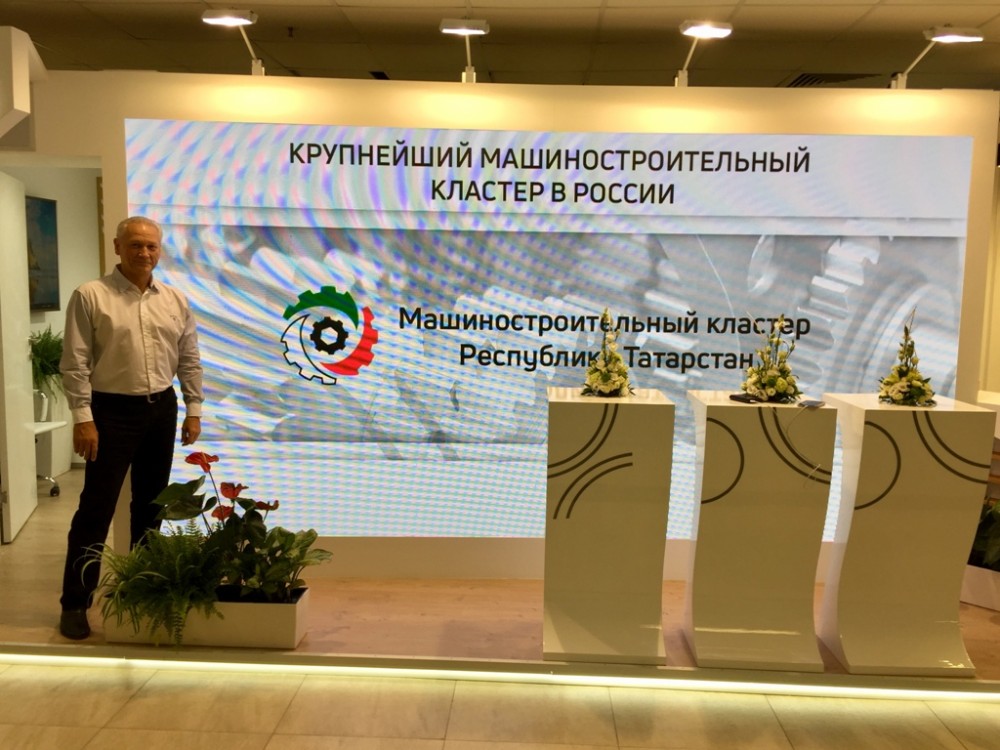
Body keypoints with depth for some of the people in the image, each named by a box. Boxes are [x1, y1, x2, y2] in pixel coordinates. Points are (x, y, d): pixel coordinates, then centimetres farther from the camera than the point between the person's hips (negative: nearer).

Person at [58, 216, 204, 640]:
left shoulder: (176, 301, 6)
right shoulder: (90, 296, -7)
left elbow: (189, 360, 10)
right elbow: (75, 364, -10)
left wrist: (193, 410, 6)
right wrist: (83, 418, -14)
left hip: (162, 408, 5)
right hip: (112, 410, -5)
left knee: (150, 504, 14)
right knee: (96, 508, -2)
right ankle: (75, 603, 9)